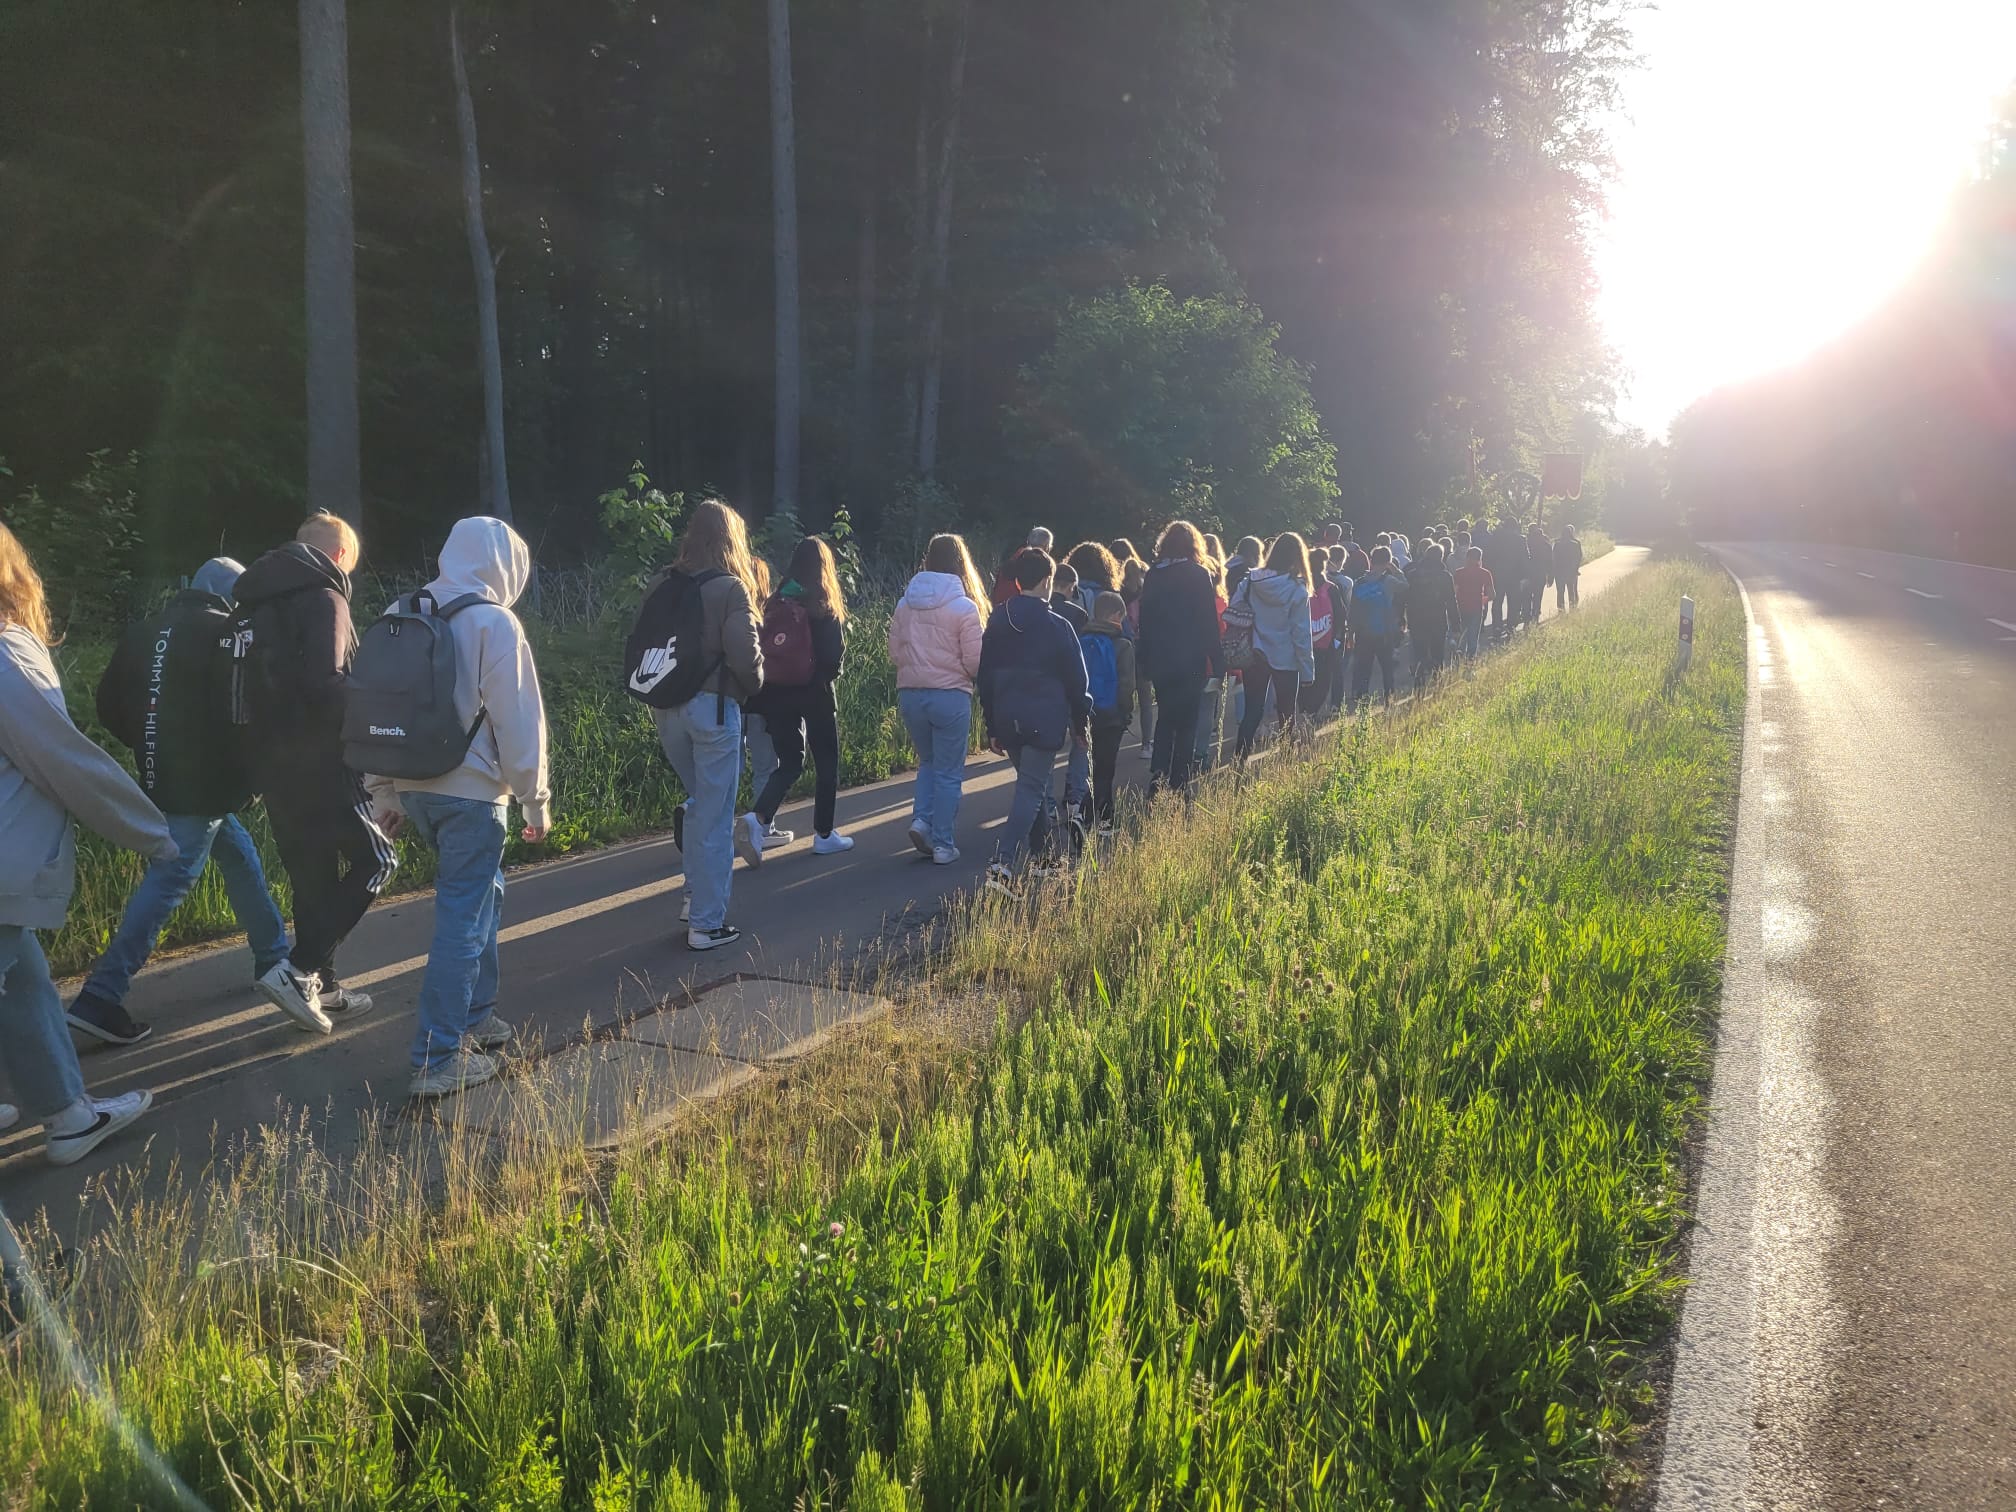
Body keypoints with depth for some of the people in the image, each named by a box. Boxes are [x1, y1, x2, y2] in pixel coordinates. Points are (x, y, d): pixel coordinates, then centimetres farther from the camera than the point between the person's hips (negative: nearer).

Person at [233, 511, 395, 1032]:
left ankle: (322, 989, 22)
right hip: (316, 760, -8)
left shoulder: (258, 601, 15)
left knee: (312, 874, 16)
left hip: (269, 759, 8)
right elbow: (325, 684, -23)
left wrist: (264, 751, 18)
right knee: (375, 858, 1)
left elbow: (255, 683, 14)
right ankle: (299, 970, -7)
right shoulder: (323, 597, -11)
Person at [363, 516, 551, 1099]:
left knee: (481, 894, 23)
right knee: (463, 918, -2)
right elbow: (519, 721, -11)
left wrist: (384, 792, 18)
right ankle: (438, 1059, 0)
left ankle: (475, 1017, 31)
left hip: (412, 787, 7)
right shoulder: (494, 623, -10)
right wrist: (535, 800, -3)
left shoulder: (401, 615, 9)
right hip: (472, 791, -7)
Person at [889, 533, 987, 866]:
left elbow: (894, 652, 5)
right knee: (949, 772, 8)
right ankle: (942, 845, 11)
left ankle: (921, 819, 6)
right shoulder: (965, 608, -11)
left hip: (909, 694, 4)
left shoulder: (905, 603, 2)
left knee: (928, 760, 24)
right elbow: (975, 662, -12)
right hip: (950, 696, -4)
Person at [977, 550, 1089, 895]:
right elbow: (1075, 679, -3)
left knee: (1032, 784, 22)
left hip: (1007, 720, 5)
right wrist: (1080, 721, 10)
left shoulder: (996, 624, 7)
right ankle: (1005, 864, -21)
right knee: (1031, 789, -7)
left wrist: (992, 727, 16)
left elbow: (985, 677, 10)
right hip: (1045, 721, -5)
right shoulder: (1056, 627, -8)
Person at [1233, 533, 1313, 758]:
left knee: (1252, 713, 9)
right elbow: (1301, 634, -10)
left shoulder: (1250, 582, -4)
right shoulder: (1297, 590, -12)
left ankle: (1239, 761, 1)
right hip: (1286, 661, -3)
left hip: (1254, 658, 3)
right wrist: (1307, 670, -4)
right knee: (1286, 715, 11)